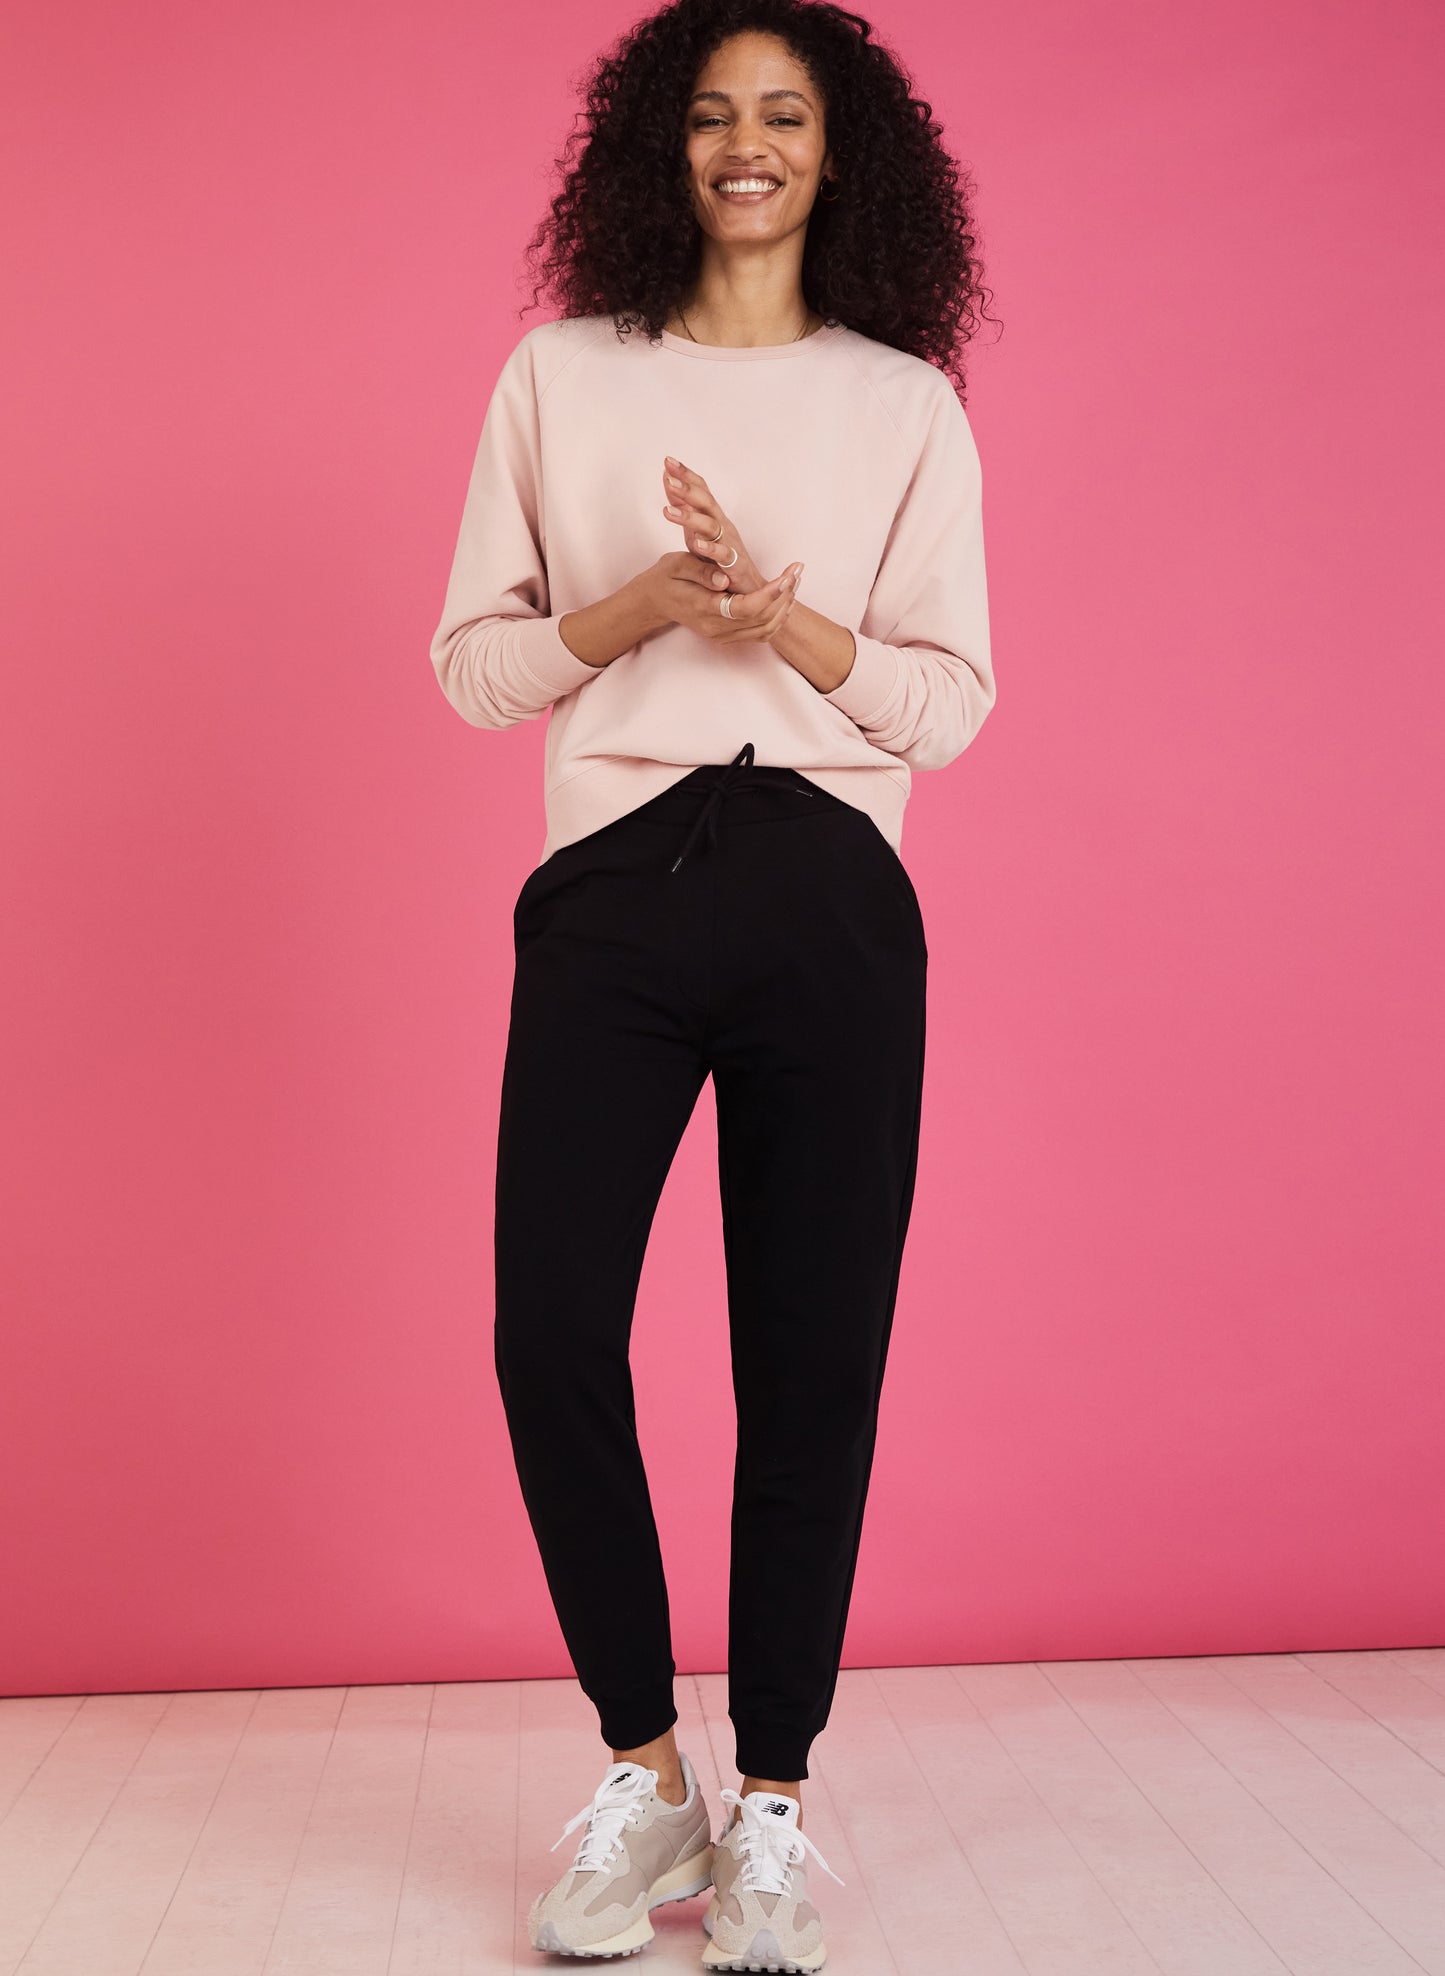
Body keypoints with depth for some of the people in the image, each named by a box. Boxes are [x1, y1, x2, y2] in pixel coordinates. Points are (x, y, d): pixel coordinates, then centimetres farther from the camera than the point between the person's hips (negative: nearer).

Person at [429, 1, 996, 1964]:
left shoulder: (909, 405, 11)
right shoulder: (559, 375, 12)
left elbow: (953, 701, 6)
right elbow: (468, 661, 9)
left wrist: (784, 619, -11)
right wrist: (639, 604, -9)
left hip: (831, 906, 0)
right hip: (611, 896, 1)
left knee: (813, 1362, 0)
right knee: (550, 1340, -7)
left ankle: (774, 1803, 16)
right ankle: (642, 1777, 14)